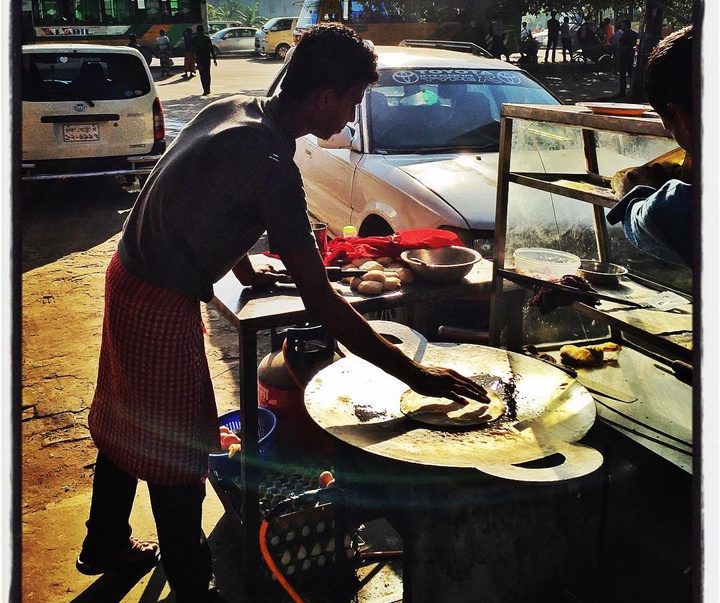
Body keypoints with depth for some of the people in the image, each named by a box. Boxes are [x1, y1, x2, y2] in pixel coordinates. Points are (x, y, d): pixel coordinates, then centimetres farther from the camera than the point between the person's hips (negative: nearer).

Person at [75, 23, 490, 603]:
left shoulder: (231, 109, 0)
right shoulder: (270, 164, -27)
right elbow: (320, 300, -29)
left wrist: (245, 267, 28)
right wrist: (414, 374, -25)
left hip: (128, 277, 9)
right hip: (161, 309, -9)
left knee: (128, 425, 25)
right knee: (178, 451, 6)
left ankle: (106, 545, 46)